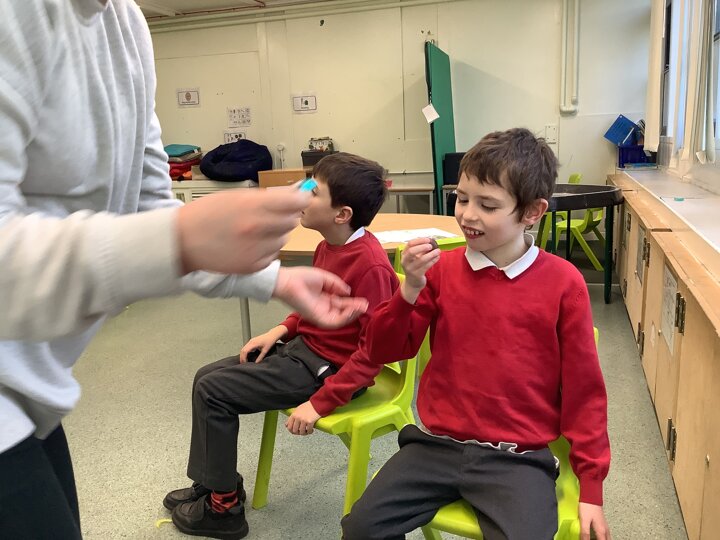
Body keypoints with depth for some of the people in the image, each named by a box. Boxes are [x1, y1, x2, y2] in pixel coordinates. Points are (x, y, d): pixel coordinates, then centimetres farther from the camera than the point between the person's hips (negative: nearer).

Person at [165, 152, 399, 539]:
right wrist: (282, 329, 2)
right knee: (207, 377, 10)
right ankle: (211, 483, 24)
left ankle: (224, 508, 8)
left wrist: (321, 402, -27)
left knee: (212, 391, -9)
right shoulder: (329, 245, 2)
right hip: (303, 346, 10)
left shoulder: (370, 265, -26)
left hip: (327, 368, -9)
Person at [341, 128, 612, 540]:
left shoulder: (563, 282, -7)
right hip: (437, 444, 2)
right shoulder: (443, 267, 0)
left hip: (518, 457, -2)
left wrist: (591, 487, 1)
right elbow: (383, 352, 0)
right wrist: (411, 289, -18)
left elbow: (583, 390, -1)